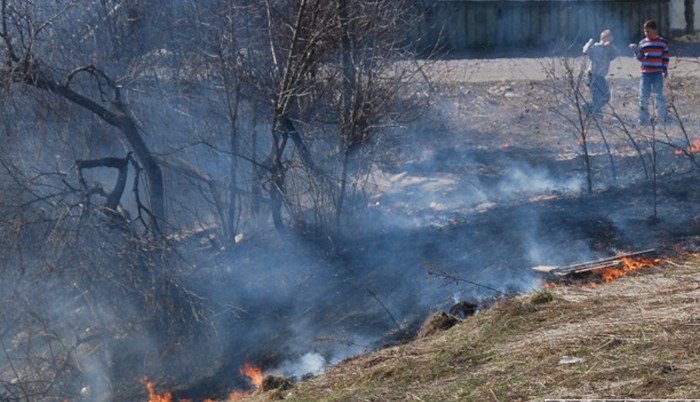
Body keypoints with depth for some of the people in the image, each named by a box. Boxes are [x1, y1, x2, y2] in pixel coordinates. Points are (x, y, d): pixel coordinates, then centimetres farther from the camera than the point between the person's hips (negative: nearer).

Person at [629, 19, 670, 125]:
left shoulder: (662, 42, 2)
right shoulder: (642, 43, 7)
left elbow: (665, 57, 5)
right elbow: (640, 58, 6)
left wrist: (665, 70, 1)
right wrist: (636, 50, -10)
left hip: (658, 73, -2)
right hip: (645, 73, 2)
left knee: (659, 94, -2)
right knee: (643, 96, 2)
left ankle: (663, 116, 11)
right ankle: (643, 118, 10)